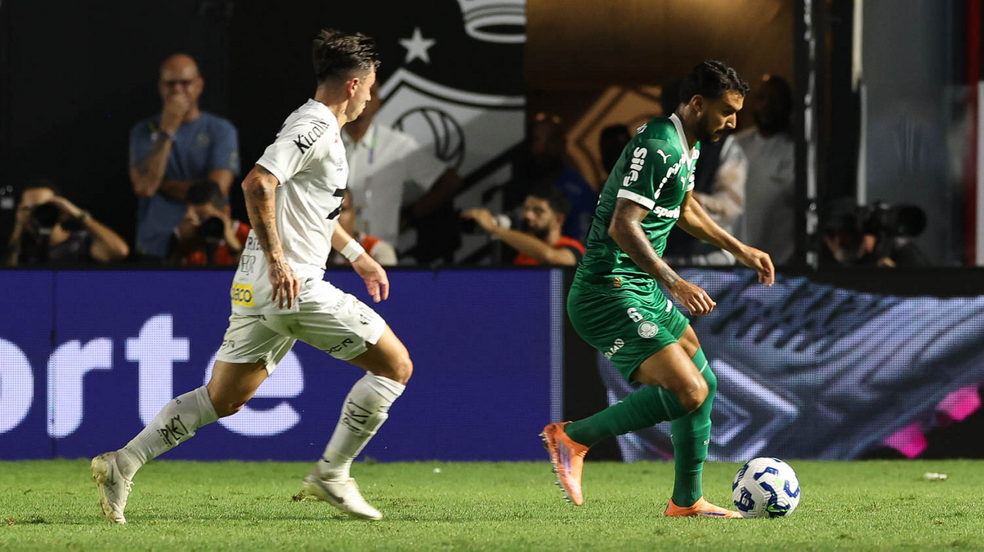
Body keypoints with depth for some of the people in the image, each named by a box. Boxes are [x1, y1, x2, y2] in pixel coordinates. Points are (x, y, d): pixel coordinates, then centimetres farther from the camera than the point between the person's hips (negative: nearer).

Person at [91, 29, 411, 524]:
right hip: (294, 286, -10)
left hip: (258, 290, 10)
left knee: (222, 399, 13)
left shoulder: (316, 126, 20)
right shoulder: (315, 127, -12)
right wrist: (277, 259, -25)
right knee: (396, 366, -1)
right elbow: (258, 184, -25)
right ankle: (332, 474, 2)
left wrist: (356, 254, 35)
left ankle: (123, 463, 6)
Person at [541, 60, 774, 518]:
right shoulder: (657, 149, -20)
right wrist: (675, 284, -31)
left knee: (704, 384, 14)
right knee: (688, 391, -19)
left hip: (644, 291, 11)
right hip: (608, 295, -11)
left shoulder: (687, 145, 13)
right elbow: (623, 227, -28)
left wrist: (740, 250, 32)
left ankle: (687, 502, 25)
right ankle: (573, 438, -6)